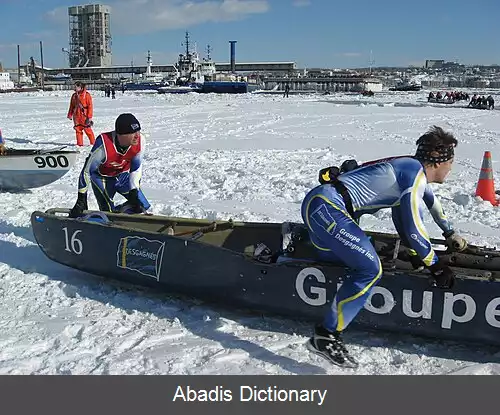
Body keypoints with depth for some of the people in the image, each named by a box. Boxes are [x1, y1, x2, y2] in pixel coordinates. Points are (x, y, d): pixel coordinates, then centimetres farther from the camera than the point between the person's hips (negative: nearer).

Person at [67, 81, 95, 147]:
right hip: (76, 116, 5)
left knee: (88, 129, -3)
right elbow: (71, 106, 19)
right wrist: (70, 115, 14)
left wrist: (90, 116, -11)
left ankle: (93, 143, 7)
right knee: (78, 130, 6)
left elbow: (90, 106, -8)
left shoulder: (86, 95, -6)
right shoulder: (74, 95, 12)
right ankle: (79, 143, 13)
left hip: (84, 116, -5)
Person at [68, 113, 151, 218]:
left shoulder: (140, 141, -26)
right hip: (101, 178, -4)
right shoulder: (104, 144, -37)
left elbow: (136, 168, -11)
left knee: (142, 206, -4)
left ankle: (116, 212, 18)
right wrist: (81, 200, -23)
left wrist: (134, 192, -17)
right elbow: (87, 170, -26)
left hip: (122, 176, 4)